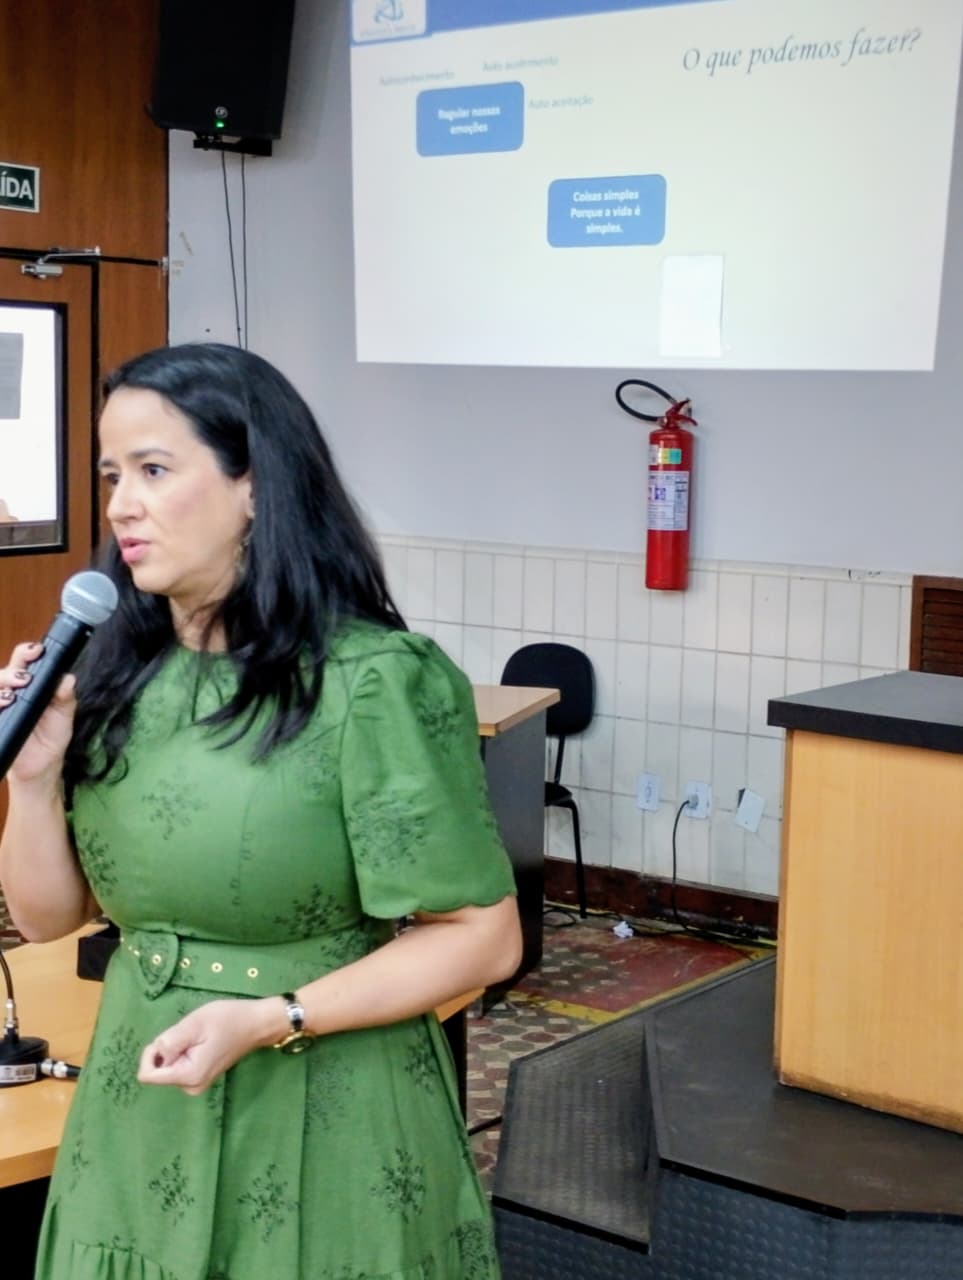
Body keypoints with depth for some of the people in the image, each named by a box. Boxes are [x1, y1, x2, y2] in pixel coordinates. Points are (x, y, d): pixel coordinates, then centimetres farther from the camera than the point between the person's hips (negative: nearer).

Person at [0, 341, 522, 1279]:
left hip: (321, 1116, -5)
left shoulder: (373, 683, -18)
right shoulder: (116, 673, -1)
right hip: (141, 1107, 5)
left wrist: (272, 1022, -22)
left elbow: (483, 937, -15)